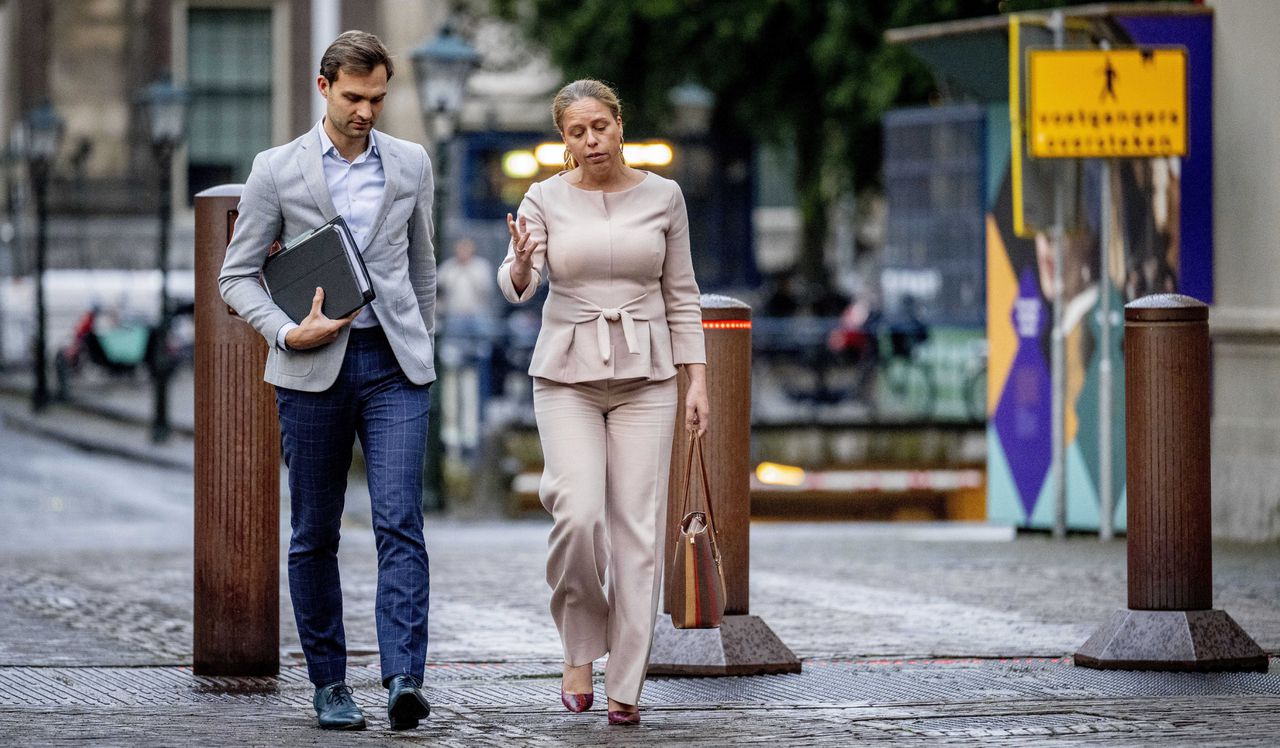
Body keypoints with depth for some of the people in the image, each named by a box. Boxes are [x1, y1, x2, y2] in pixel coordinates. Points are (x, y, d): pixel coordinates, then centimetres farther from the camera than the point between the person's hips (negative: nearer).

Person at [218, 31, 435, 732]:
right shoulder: (277, 169, 1)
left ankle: (404, 680, -21)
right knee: (314, 535, 5)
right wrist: (288, 332, -11)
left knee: (400, 523, -12)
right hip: (314, 366, 0)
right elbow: (237, 274, 4)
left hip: (393, 364, 1)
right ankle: (329, 685, 14)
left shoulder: (410, 164, 9)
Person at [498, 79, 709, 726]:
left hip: (644, 375, 1)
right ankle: (580, 647, 6)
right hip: (567, 374, -1)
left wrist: (698, 380, 3)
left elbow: (681, 296, 9)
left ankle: (625, 687, 1)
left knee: (638, 528, -5)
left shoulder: (662, 197, 4)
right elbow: (517, 286, -14)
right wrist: (519, 265, -38)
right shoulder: (546, 201, 0)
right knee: (579, 514, -18)